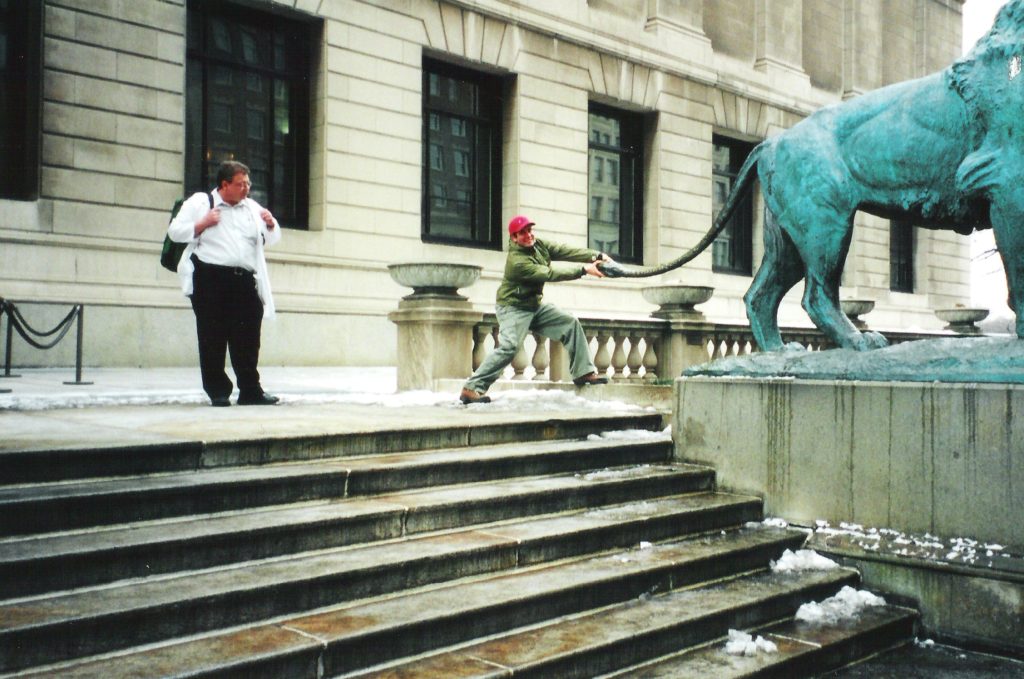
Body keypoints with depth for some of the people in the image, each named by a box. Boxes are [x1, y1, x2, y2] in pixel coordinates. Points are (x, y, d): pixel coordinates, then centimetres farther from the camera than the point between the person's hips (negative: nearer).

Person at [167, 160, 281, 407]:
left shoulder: (252, 207, 18)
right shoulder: (199, 202, 6)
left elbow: (271, 239, 24)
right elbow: (175, 232, 2)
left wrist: (270, 224, 3)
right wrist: (203, 224, -10)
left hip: (245, 282, 4)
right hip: (211, 280, -4)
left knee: (248, 339, 2)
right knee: (213, 338, 0)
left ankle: (250, 390, 8)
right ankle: (217, 391, 7)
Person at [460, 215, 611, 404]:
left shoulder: (538, 245, -2)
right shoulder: (517, 261, -27)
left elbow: (565, 251, -8)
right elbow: (550, 274, -28)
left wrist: (597, 256, -19)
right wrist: (584, 270, -26)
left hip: (535, 305, 9)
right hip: (513, 308, -9)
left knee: (570, 324, 4)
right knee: (508, 347, -26)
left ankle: (583, 372, 8)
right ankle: (472, 388, -23)